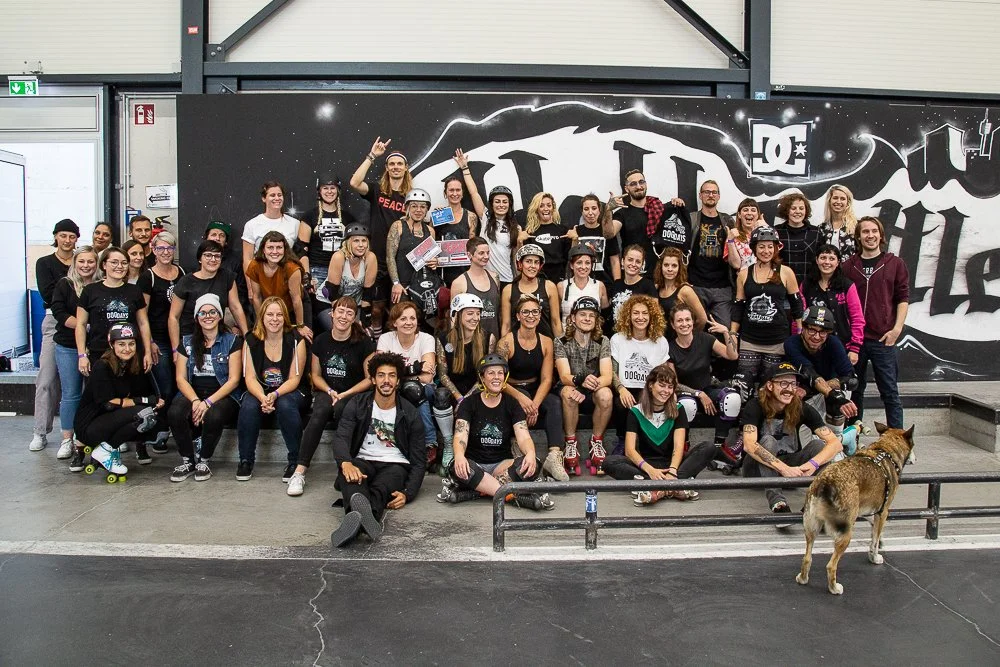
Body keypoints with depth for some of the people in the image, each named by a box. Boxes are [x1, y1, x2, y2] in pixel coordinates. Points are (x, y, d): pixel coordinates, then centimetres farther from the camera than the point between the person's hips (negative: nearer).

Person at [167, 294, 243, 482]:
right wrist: (195, 400, -14)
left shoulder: (233, 341, 3)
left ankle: (204, 461, -10)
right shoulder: (187, 343, 13)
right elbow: (180, 378, 6)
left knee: (213, 416, -37)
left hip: (223, 395, -3)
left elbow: (234, 380, -4)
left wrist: (208, 402, -16)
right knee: (174, 413, -30)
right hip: (192, 394, 3)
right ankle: (187, 461, -9)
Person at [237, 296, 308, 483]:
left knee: (286, 405, -35)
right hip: (259, 391, 2)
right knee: (248, 406, -31)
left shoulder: (296, 340, -8)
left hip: (288, 391, -2)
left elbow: (294, 379, -10)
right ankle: (245, 460, -14)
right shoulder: (251, 341, -3)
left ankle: (295, 461, -21)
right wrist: (262, 397, -28)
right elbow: (250, 378, -7)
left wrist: (275, 395, -29)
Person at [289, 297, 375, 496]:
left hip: (354, 396, -2)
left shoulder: (363, 343, -2)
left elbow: (370, 379, -3)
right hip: (326, 393, 2)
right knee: (320, 411, -33)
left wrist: (344, 394, -12)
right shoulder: (321, 341, 7)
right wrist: (329, 391, -6)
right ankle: (299, 471, -36)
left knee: (340, 409, -37)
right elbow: (316, 375, 13)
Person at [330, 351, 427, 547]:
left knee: (382, 486, -38)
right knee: (349, 472, -37)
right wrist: (346, 463, -35)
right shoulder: (357, 404, 6)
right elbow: (341, 438, -9)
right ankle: (367, 516, -70)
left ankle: (356, 516, -72)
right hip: (363, 462, 1)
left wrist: (407, 493, -17)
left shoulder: (410, 414, 4)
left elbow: (419, 460, 3)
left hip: (394, 465, -1)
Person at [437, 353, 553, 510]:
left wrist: (530, 454, -32)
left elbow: (523, 437, -7)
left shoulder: (511, 404, 5)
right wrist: (459, 455, -38)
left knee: (534, 465, -28)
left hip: (502, 464, 2)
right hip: (474, 464, -2)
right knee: (457, 467, -37)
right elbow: (460, 435, -13)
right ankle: (515, 496, -36)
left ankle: (476, 490, -31)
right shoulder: (469, 403, 1)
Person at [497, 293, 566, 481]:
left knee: (555, 402, -28)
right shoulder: (507, 342, -9)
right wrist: (520, 397, -34)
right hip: (511, 392, -3)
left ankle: (555, 456, -39)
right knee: (521, 406, -36)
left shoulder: (546, 342, 3)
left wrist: (534, 404, -24)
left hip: (536, 392, 3)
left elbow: (546, 379, -5)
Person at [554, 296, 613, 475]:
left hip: (593, 396, 1)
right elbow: (564, 376, -19)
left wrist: (594, 383, -37)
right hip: (572, 395, -1)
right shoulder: (562, 342, -5)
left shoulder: (602, 342, -1)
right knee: (569, 392, -36)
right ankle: (570, 444, -19)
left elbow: (607, 376, -14)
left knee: (605, 394, -32)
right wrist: (581, 380, -43)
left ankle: (597, 442, -11)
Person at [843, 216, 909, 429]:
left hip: (884, 339, -2)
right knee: (855, 390, 11)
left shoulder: (895, 264, 5)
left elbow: (903, 298, 2)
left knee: (890, 392, 1)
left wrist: (897, 328, -8)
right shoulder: (848, 266, 8)